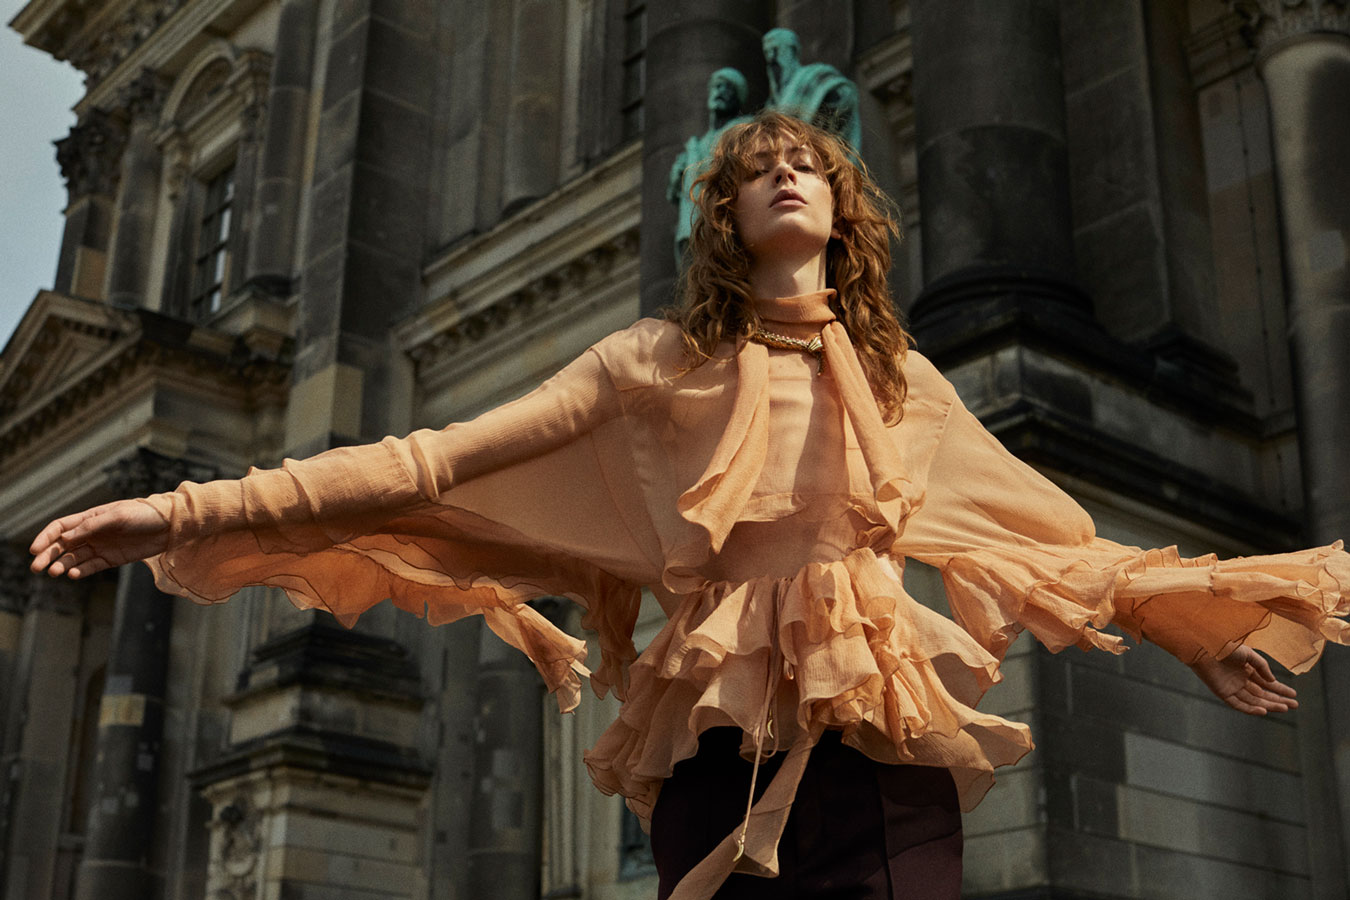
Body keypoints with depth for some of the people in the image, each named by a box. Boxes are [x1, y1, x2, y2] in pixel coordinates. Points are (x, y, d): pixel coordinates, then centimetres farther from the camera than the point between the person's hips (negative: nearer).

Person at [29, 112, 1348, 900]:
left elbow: (1058, 541, 26)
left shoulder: (905, 386, 17)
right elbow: (440, 464, 1)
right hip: (723, 753, -2)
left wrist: (1191, 626, 26)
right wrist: (201, 511, -6)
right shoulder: (652, 369, 9)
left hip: (883, 758, 2)